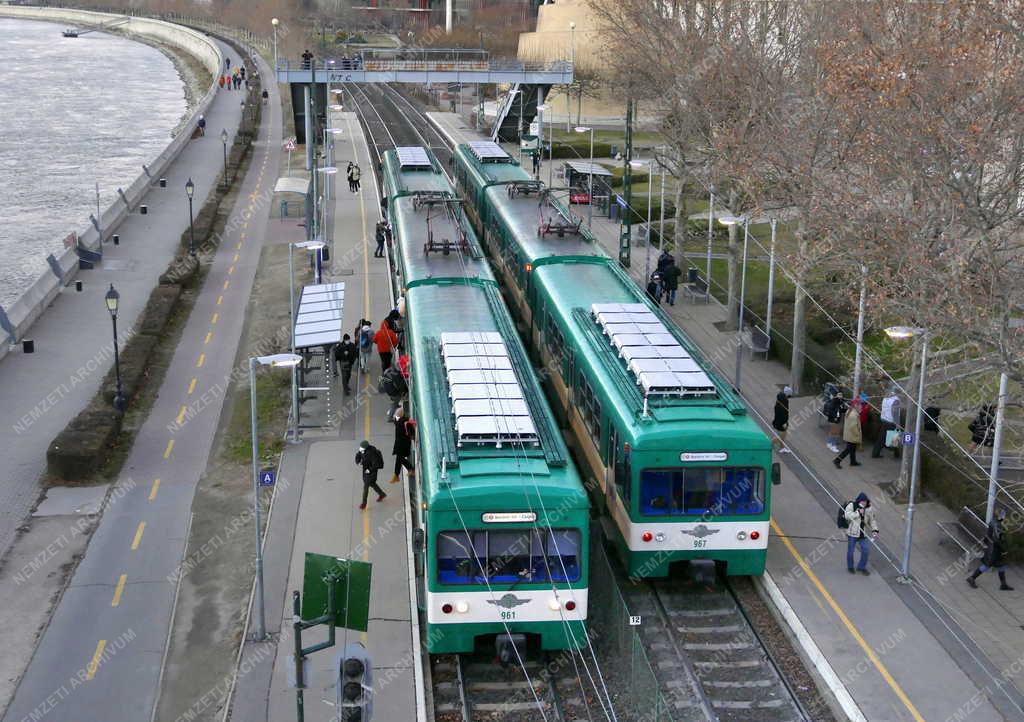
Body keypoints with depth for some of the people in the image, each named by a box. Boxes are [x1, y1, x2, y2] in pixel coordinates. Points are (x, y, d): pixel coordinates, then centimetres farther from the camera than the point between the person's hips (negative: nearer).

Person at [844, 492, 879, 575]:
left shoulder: (869, 509, 2)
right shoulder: (851, 505, -10)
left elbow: (872, 521, 10)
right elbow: (847, 515, -24)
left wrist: (874, 530, -4)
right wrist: (858, 513, -26)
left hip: (863, 534, 3)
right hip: (852, 533, -3)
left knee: (865, 550, 0)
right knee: (850, 551, 6)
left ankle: (861, 567, 20)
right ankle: (850, 567, 29)